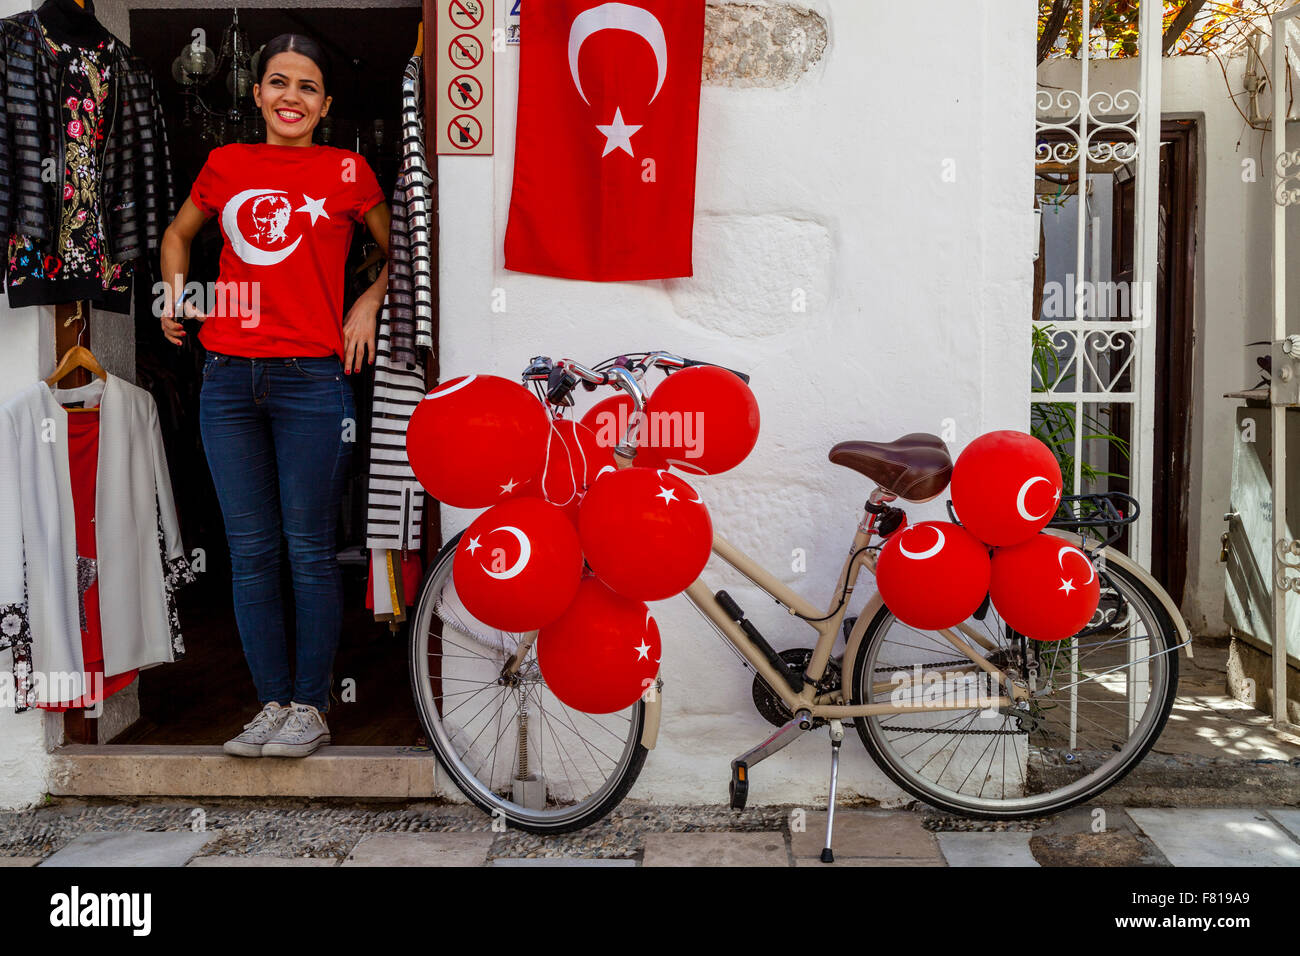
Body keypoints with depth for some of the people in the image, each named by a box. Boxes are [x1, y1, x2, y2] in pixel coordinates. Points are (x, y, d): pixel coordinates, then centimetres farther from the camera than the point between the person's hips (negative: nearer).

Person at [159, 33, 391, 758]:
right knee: (250, 552, 5)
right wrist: (175, 288, 13)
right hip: (229, 378, 3)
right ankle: (273, 703, 16)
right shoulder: (225, 164, 13)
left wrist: (369, 303, 2)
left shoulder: (347, 170, 5)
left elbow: (401, 253, 17)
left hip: (312, 378, -3)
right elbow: (179, 233, 30)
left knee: (310, 549, -1)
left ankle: (312, 707, 11)